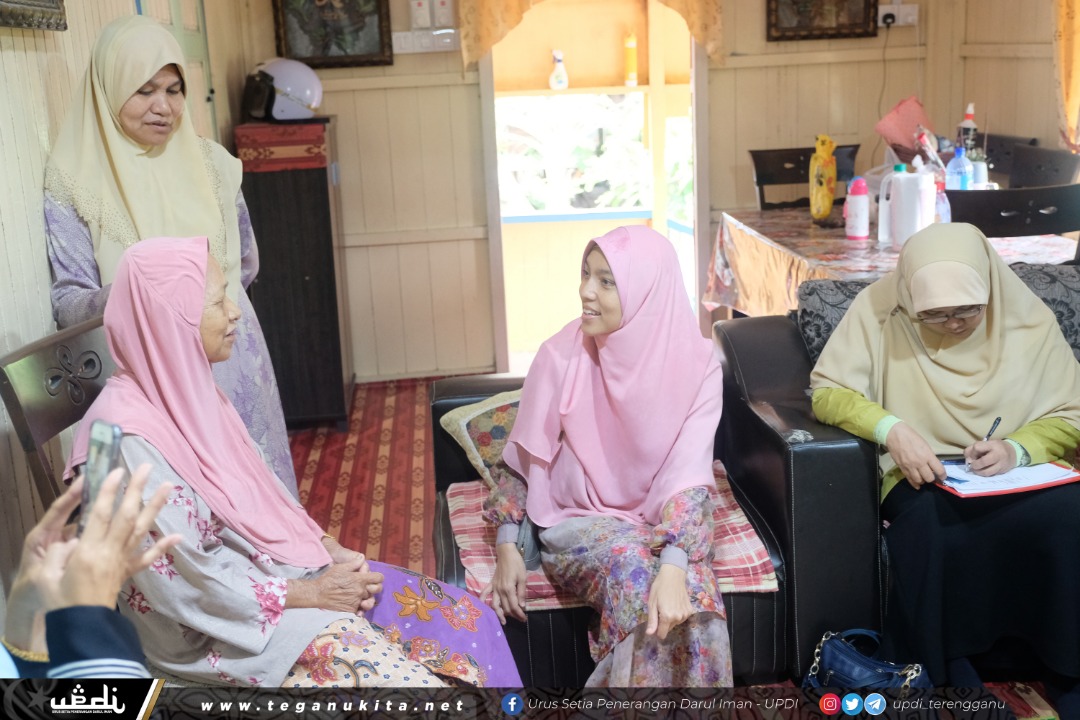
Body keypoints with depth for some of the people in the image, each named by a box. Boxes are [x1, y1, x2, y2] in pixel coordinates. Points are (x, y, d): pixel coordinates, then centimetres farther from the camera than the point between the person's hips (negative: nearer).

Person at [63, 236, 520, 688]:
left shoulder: (187, 389, 3)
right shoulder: (129, 436, -24)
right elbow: (198, 581, -22)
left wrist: (329, 550, -1)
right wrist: (312, 593, -14)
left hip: (271, 570, 8)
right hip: (228, 622, -8)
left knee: (466, 618, -1)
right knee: (410, 679, -20)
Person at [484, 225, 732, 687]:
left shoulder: (696, 365, -12)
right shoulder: (562, 357, -12)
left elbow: (689, 474, -20)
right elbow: (522, 459, -1)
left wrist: (673, 566, -35)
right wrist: (507, 548, -9)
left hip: (660, 523, 1)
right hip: (576, 521, 0)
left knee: (689, 592, -31)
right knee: (634, 570, -32)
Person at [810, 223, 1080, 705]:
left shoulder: (1029, 318, 2)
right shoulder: (877, 309, -5)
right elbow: (826, 391, -5)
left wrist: (1018, 448, -15)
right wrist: (890, 428, -23)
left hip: (1021, 474, 2)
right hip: (926, 476, -2)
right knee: (925, 526, -36)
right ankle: (944, 675, -17)